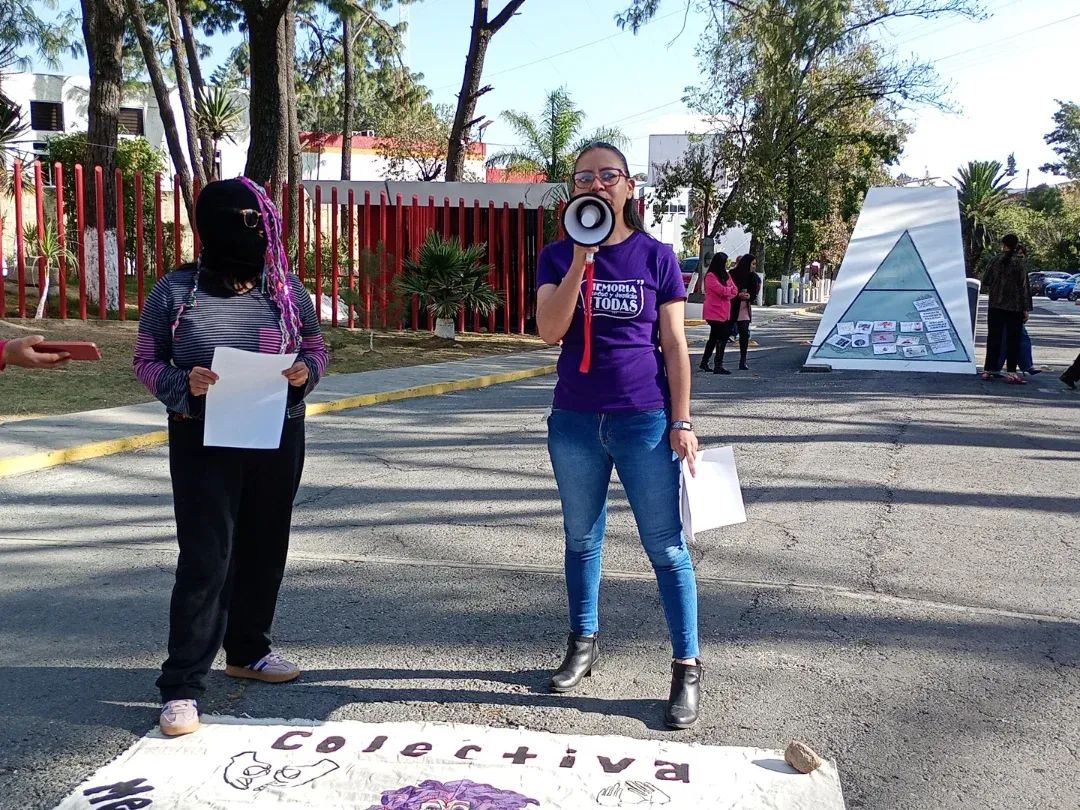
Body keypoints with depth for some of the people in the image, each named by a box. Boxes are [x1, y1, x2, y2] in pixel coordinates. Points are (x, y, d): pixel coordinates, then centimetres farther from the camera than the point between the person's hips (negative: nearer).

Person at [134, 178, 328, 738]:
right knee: (205, 558, -6)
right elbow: (146, 361, 1)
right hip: (204, 441, -4)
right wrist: (183, 382, -19)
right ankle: (182, 684, 3)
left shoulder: (286, 289, 2)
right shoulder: (175, 291, -4)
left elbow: (315, 346, 11)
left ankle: (247, 650, 33)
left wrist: (306, 370, -11)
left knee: (264, 548, 13)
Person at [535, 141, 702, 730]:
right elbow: (549, 331, -13)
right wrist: (581, 259, -19)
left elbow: (674, 343, -1)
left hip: (644, 421, -2)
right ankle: (583, 644, 31)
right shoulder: (558, 256, 2)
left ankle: (687, 668, 11)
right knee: (581, 539, 15)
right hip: (575, 422, 2)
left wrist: (681, 422, -5)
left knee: (666, 548, 1)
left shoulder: (655, 255, -1)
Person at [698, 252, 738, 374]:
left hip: (724, 312, 9)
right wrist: (730, 289, 0)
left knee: (714, 338, 14)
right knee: (722, 337, -12)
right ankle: (718, 366, -10)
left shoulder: (725, 275, 15)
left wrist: (726, 292, -12)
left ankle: (704, 363, 23)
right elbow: (722, 290, -20)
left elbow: (734, 291, 7)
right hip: (714, 312, -9)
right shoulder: (710, 276, -11)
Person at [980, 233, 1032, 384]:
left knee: (993, 338, 9)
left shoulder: (995, 260, 0)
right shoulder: (1020, 263, -6)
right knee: (1013, 340, 1)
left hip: (995, 305, 2)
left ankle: (989, 370, 10)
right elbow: (1024, 287, -6)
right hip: (1014, 308, -2)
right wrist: (1026, 308, -3)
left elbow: (985, 281, 5)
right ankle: (1012, 372, -3)